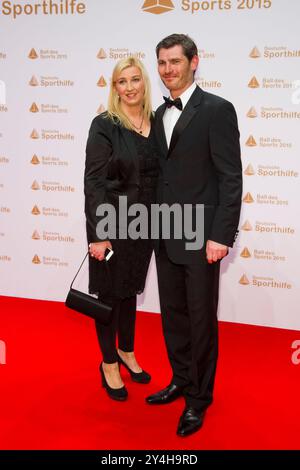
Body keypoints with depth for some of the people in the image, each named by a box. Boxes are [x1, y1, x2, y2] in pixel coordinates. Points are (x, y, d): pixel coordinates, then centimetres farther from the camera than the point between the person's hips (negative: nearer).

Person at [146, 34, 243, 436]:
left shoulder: (217, 109, -9)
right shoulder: (160, 114, 13)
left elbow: (231, 178, -12)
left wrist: (221, 235, -17)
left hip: (200, 236, -6)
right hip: (165, 235, 7)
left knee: (201, 319, 6)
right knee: (173, 314, 16)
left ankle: (199, 397, 24)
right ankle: (181, 380, 35)